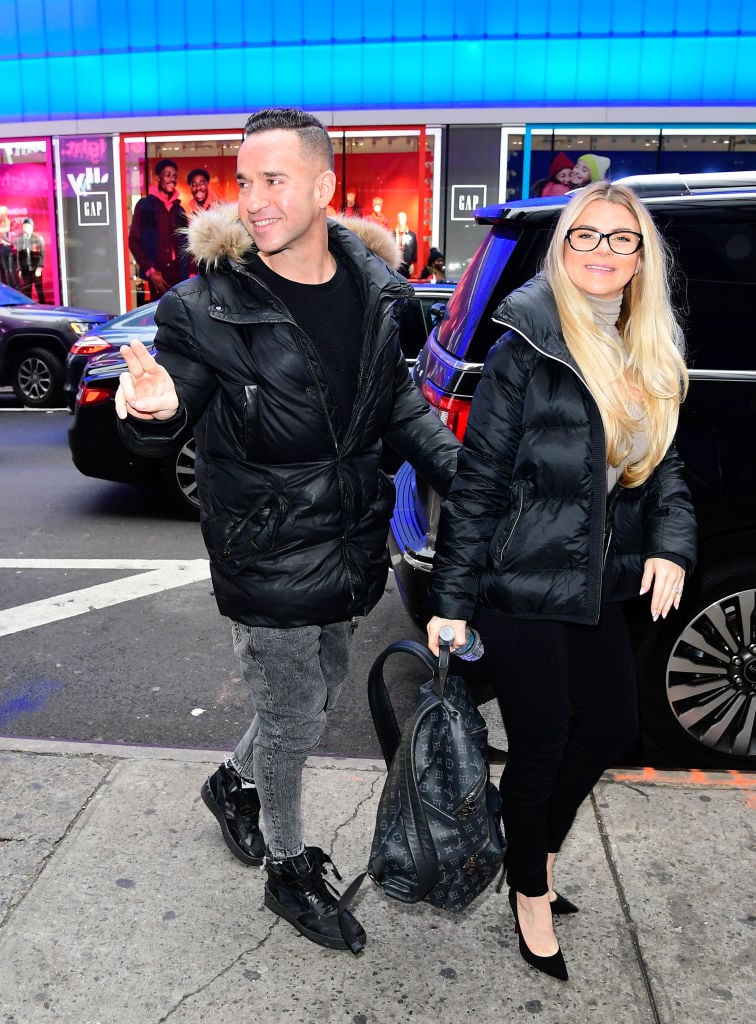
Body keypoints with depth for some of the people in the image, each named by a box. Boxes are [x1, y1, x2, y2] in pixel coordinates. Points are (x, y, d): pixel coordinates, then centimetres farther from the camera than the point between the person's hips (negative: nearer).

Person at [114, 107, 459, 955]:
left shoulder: (372, 284, -2)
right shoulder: (208, 304, -16)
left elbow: (397, 399, 9)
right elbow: (167, 416, -11)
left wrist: (462, 470, -2)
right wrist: (153, 409, -35)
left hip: (349, 547, 6)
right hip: (267, 559, -5)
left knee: (317, 695, 23)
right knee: (293, 722, 9)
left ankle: (235, 782, 53)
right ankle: (290, 870, 36)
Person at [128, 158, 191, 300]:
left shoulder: (179, 209, 16)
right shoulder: (144, 205, 4)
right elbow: (134, 241, 1)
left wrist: (185, 274, 5)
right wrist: (149, 270, -8)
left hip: (178, 273, 4)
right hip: (157, 274, -3)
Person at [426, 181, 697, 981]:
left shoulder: (649, 360, 7)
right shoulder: (527, 349, -14)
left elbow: (661, 465, 15)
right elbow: (478, 477, -14)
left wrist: (671, 544, -4)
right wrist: (451, 599, -14)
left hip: (597, 585, 7)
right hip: (521, 585, -7)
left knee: (612, 726, 17)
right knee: (539, 744, 5)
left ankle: (537, 853, 43)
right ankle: (531, 896, 32)